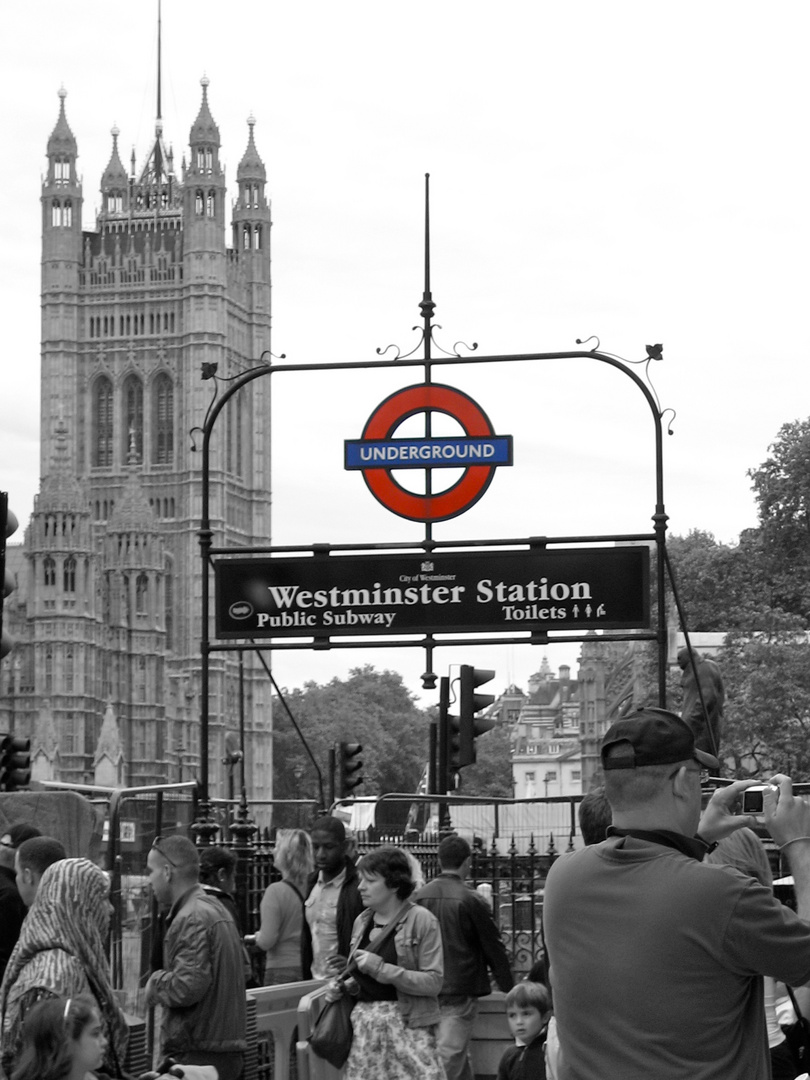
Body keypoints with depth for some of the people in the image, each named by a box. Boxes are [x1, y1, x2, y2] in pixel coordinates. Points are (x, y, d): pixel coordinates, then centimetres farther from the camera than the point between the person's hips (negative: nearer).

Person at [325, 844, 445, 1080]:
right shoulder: (362, 922, 13)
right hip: (364, 1025, 6)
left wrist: (381, 968, -18)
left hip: (406, 1025, -6)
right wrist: (344, 986, 3)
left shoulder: (421, 920, -6)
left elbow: (433, 982, -12)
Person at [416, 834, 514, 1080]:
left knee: (459, 1056, 17)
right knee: (450, 1055, -4)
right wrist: (509, 987, 7)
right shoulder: (471, 901, -12)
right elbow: (493, 947, -5)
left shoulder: (419, 896, -1)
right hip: (461, 988, -5)